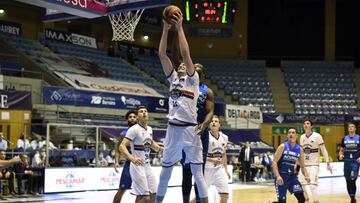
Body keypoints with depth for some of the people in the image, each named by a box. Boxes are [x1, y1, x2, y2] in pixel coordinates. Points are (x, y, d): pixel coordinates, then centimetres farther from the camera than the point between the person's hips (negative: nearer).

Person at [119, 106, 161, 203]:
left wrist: (159, 148, 16)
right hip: (137, 166, -8)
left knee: (153, 195, 9)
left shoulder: (149, 129, 10)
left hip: (147, 166, 8)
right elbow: (122, 146, -21)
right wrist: (131, 157, -37)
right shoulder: (134, 129, -13)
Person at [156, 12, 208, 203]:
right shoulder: (173, 79, 14)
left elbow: (185, 54, -9)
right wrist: (166, 29, -1)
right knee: (165, 170, 12)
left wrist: (179, 28, -9)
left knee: (197, 172, -1)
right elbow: (162, 55, 6)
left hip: (190, 130, -4)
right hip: (173, 129, 4)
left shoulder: (193, 79, 4)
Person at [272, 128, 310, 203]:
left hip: (293, 176, 5)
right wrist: (278, 176, -25)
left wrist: (306, 176, -8)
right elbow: (274, 162, -12)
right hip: (281, 176, -5)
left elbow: (302, 166, 12)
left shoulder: (300, 150, 5)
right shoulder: (282, 147, -8)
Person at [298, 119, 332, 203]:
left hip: (314, 165, -6)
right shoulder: (302, 137, 8)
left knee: (313, 186, -14)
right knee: (303, 185, 8)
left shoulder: (317, 136, -9)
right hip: (304, 165, 6)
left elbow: (323, 150, -8)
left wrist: (328, 163, -13)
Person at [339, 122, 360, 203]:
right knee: (348, 181, 6)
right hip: (347, 161, 4)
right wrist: (340, 155, -5)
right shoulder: (345, 138, 9)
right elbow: (341, 149, 16)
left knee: (353, 180, -17)